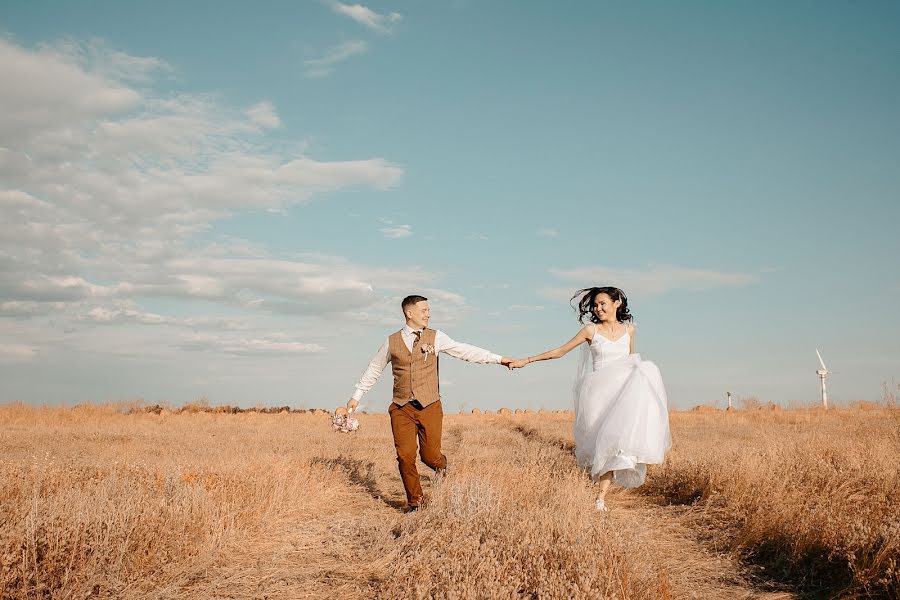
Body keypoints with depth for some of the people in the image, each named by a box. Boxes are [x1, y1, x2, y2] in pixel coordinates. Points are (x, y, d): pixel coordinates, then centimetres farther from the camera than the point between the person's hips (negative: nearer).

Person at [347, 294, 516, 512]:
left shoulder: (436, 337, 4)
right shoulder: (392, 341, 6)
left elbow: (466, 351, 1)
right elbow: (374, 369, 17)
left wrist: (498, 359, -4)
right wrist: (357, 396, 21)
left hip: (429, 407, 0)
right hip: (401, 409, 1)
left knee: (429, 456, -4)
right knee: (405, 457, -5)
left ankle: (441, 464, 35)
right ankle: (415, 503, 15)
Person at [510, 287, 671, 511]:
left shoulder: (628, 329, 11)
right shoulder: (591, 330, 3)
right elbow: (560, 352, 6)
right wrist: (526, 361, 2)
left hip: (623, 390, 1)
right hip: (600, 391, -1)